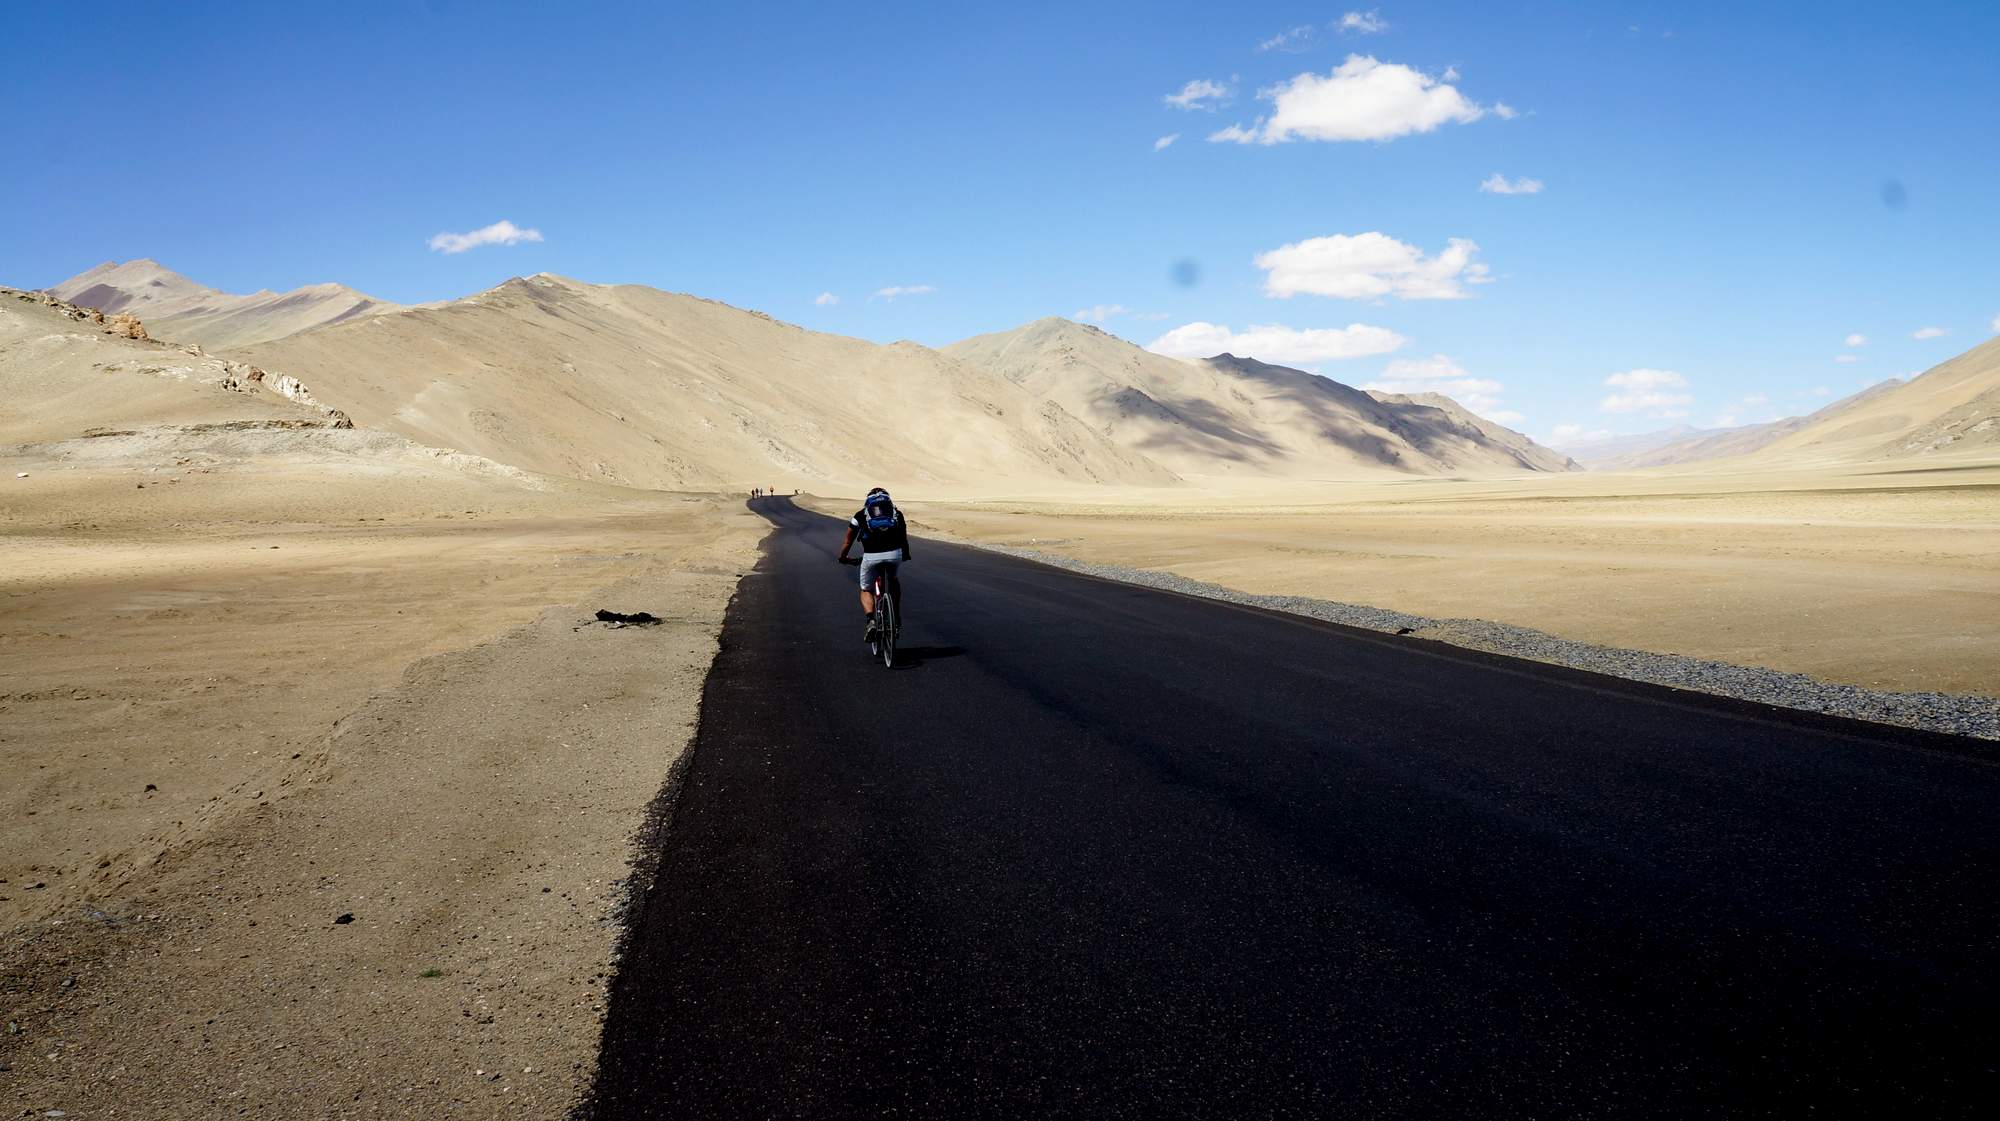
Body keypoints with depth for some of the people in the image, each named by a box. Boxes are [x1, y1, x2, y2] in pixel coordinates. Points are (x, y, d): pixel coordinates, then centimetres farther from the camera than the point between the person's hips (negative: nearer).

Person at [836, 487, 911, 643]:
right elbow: (904, 539, 33)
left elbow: (848, 541, 24)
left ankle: (871, 621, -6)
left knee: (866, 590, 19)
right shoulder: (897, 513, 23)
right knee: (893, 580, 33)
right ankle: (897, 617, 28)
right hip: (894, 554, 1)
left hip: (871, 557, -1)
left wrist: (842, 558, 41)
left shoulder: (860, 516, 19)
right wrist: (906, 555, 51)